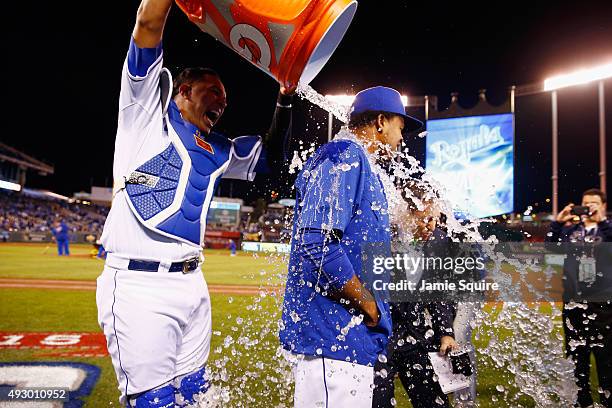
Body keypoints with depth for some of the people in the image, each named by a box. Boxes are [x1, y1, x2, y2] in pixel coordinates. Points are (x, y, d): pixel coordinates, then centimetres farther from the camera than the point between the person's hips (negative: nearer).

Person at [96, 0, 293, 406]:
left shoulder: (217, 151, 20)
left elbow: (271, 152, 27)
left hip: (192, 283, 7)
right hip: (138, 285, -7)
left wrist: (285, 97, 19)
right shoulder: (149, 108, 3)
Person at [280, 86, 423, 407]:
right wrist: (369, 305, -15)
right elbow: (317, 241, -24)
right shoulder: (345, 155, -11)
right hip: (333, 335, -11)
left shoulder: (361, 164, 21)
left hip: (342, 334, 11)